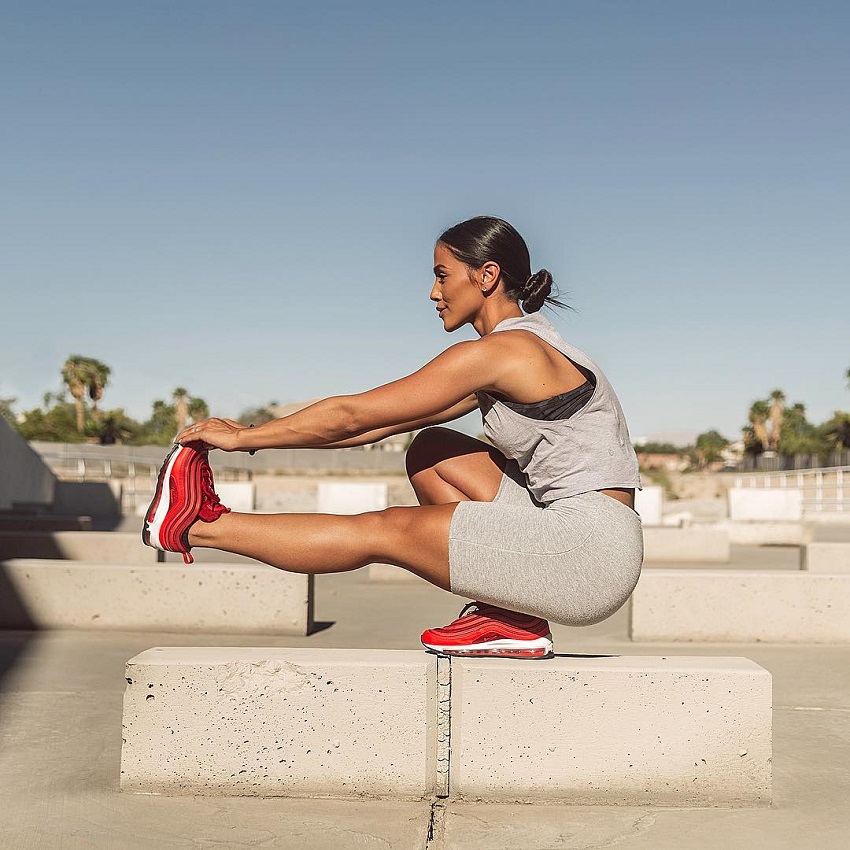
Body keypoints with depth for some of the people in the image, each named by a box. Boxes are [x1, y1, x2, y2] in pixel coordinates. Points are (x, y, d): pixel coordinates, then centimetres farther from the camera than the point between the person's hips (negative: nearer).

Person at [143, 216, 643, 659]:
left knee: (382, 531, -7)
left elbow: (352, 414, -10)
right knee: (429, 451, 10)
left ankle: (196, 526, 7)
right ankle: (510, 619, 5)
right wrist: (258, 436, 14)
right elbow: (384, 424, 16)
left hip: (591, 548, -9)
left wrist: (246, 436, 2)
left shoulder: (499, 351, -12)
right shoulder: (523, 346, 16)